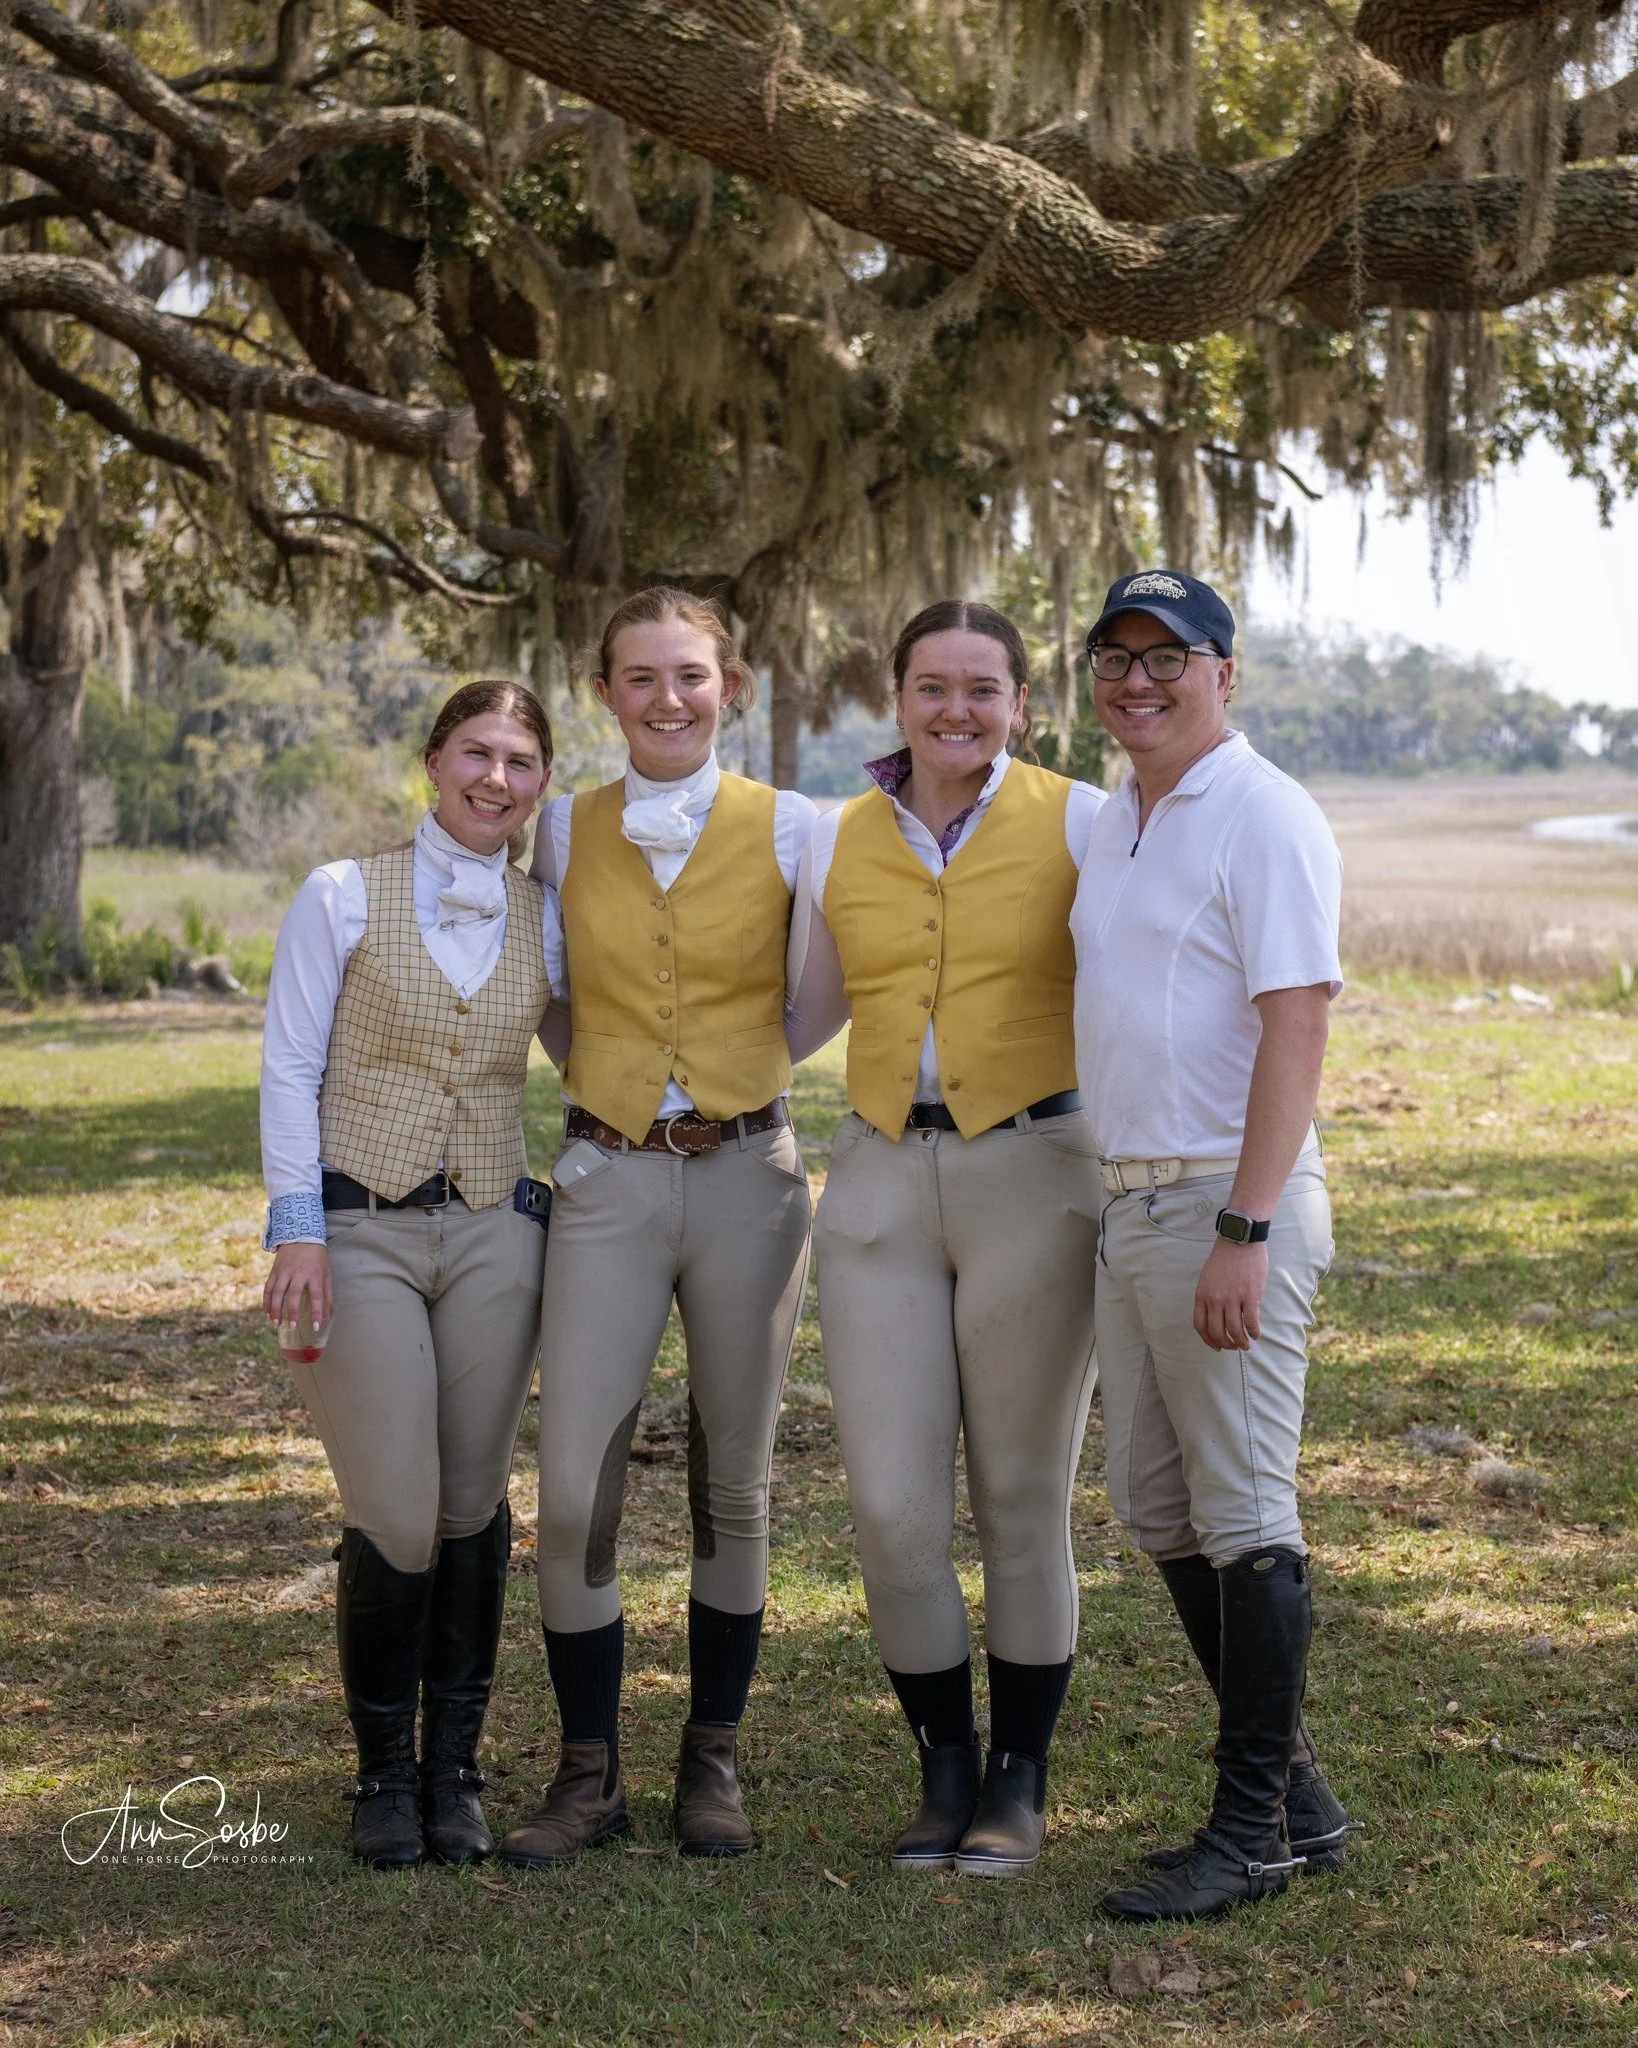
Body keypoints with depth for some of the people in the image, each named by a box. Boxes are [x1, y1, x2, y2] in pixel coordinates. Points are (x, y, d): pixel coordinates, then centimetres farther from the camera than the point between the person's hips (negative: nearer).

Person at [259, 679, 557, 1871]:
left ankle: (455, 1770, 18)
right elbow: (290, 1067, -2)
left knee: (473, 1507, 4)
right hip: (360, 1234, -3)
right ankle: (385, 1774, 12)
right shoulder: (344, 899, 0)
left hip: (492, 1236, 3)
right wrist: (296, 1228, -9)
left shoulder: (545, 920, 9)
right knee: (394, 1517, -6)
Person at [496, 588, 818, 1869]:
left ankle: (713, 1764, 22)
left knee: (734, 1488, 8)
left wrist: (741, 1070, 6)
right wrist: (602, 1075, 9)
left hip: (747, 1175, -1)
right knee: (574, 1495, -5)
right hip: (608, 1182, 1)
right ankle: (589, 1776, 10)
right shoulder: (565, 835, 5)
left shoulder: (788, 830, -1)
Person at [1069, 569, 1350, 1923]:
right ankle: (1296, 1794, 25)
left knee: (1244, 1518, -3)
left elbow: (1295, 1029, -18)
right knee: (1158, 1510, 13)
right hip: (1128, 1203, 9)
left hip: (1228, 1203, -9)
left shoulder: (1263, 819, -10)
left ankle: (1253, 1829, 7)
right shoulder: (1113, 824, 17)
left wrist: (1244, 1234, -23)